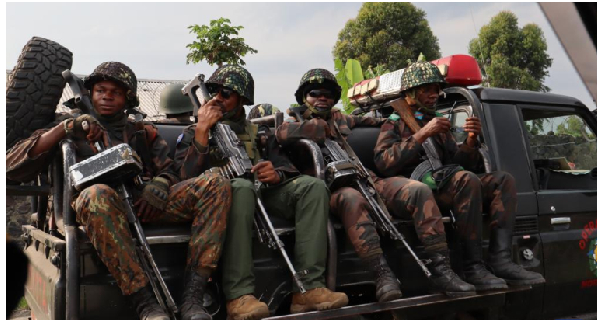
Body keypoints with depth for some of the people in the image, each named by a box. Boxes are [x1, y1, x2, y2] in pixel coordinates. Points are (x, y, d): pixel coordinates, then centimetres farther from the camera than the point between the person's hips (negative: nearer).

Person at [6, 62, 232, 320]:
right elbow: (13, 167, 9)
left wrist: (159, 185, -9)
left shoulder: (144, 133, 29)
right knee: (98, 194, -40)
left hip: (145, 204, 3)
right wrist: (64, 128, -4)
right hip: (101, 204, -2)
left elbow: (171, 171, 16)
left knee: (216, 185, -21)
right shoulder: (75, 131, 22)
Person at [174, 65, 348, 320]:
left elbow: (287, 169, 12)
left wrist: (276, 174, -12)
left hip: (262, 195, 4)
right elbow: (187, 175, -4)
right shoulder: (193, 133, 15)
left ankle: (308, 288, -29)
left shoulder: (258, 132, 24)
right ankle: (239, 295, -40)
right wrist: (202, 129, -8)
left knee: (313, 186, -21)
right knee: (242, 186, -37)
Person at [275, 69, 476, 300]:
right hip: (333, 188, -5)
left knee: (419, 190, -18)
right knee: (352, 198, -40)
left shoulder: (340, 119, 32)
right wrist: (321, 127, 1)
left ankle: (441, 270, -23)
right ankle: (383, 275, -45)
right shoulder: (296, 121, 16)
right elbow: (282, 133, -8)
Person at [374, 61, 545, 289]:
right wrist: (421, 135, -12)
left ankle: (501, 259, -23)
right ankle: (473, 266, -29)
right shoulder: (395, 124, 10)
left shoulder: (439, 123, 31)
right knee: (466, 179, -32)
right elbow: (383, 163, -10)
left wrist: (471, 141, 2)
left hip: (445, 188, 7)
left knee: (502, 180, -9)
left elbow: (462, 163, 22)